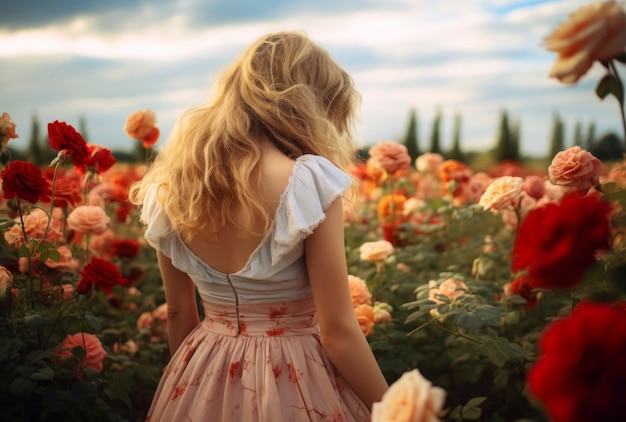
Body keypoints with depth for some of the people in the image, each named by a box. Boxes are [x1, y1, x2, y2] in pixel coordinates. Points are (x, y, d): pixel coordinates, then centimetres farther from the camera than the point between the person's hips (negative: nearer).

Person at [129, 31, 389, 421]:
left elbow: (178, 313, 7)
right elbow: (338, 331, -16)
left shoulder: (169, 184, -3)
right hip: (295, 383, -4)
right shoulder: (311, 182, -20)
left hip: (204, 382, 5)